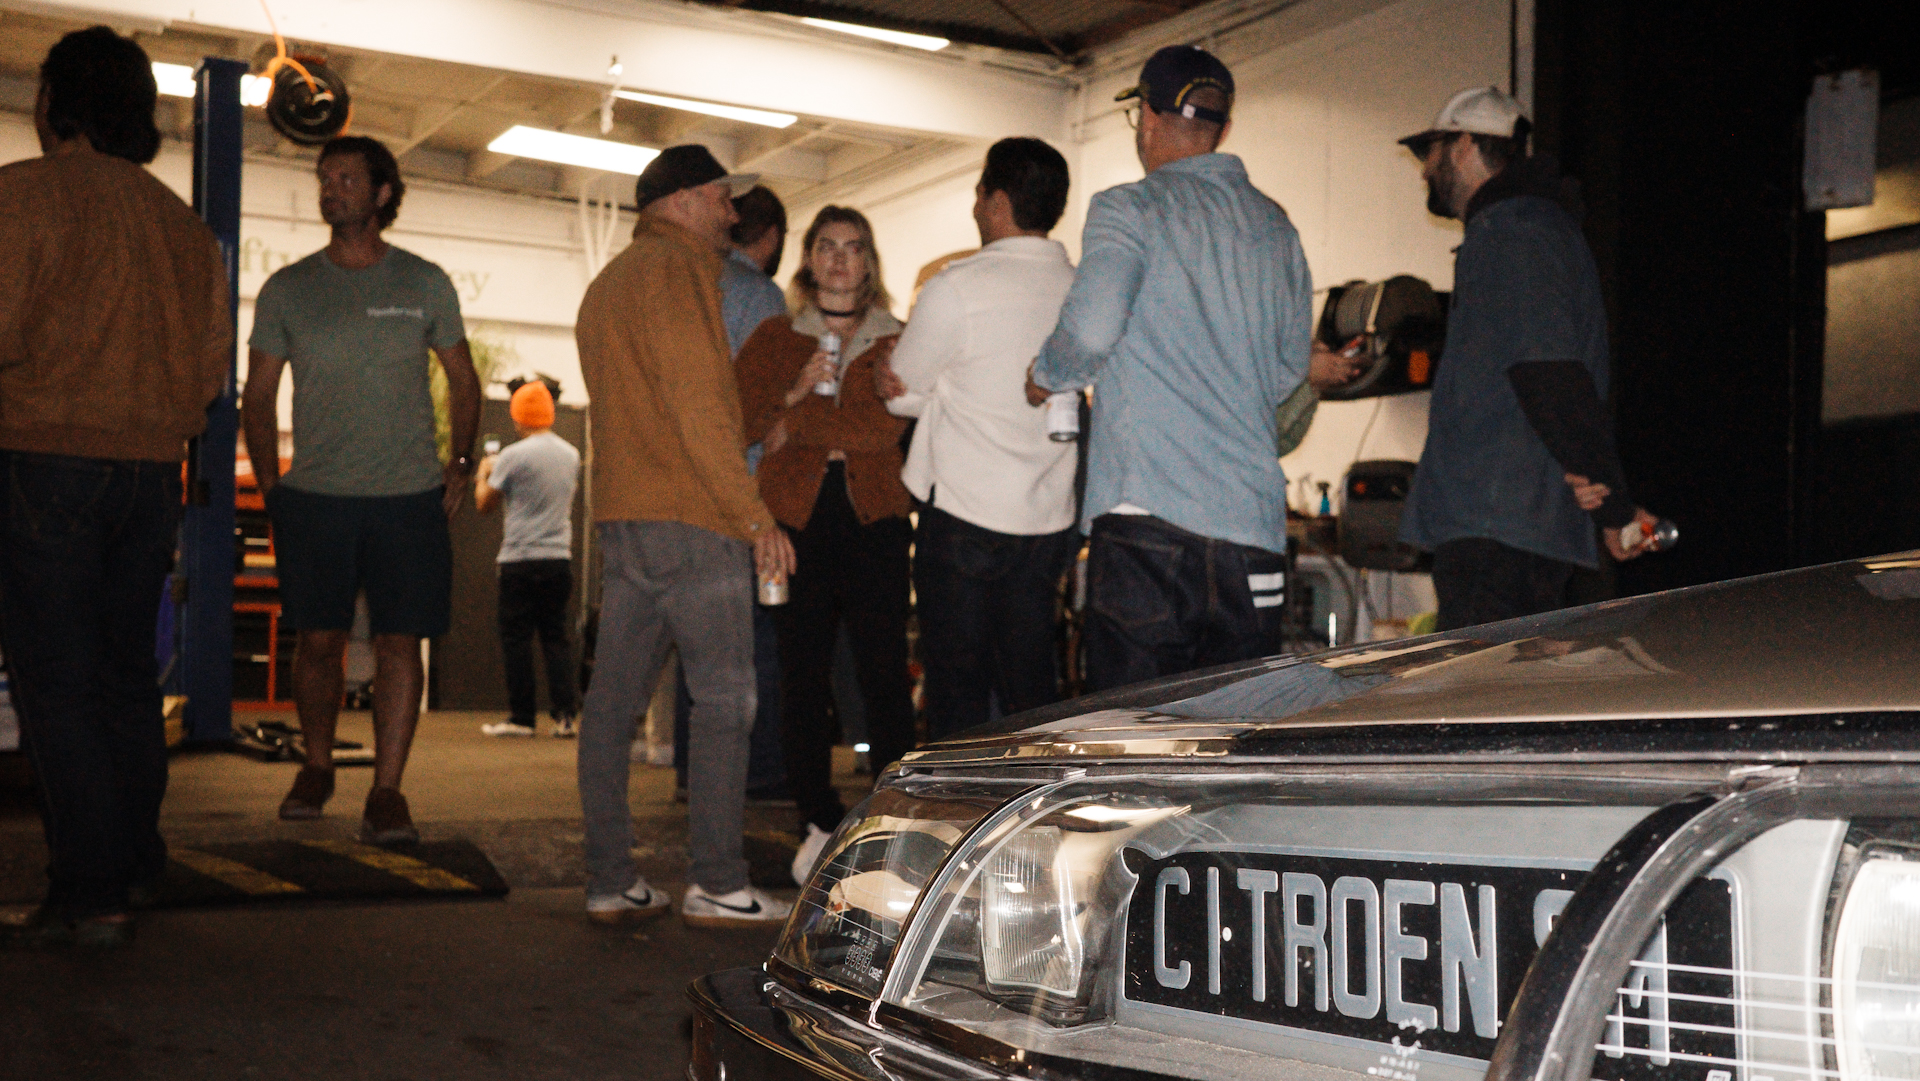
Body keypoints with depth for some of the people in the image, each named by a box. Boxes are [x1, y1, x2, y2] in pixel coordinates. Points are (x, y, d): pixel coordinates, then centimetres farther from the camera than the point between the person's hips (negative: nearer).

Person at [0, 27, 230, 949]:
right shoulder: (179, 221, 11)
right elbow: (212, 362, 12)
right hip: (151, 470, 6)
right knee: (126, 674, 15)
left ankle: (87, 895, -5)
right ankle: (135, 864, 22)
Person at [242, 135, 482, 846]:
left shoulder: (425, 285, 6)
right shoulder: (287, 289, 6)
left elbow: (463, 382, 15)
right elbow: (259, 396, 12)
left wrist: (461, 461, 5)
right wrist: (270, 484, 4)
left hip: (410, 496, -1)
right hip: (314, 496, 1)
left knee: (399, 642, -3)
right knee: (318, 640, 5)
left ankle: (387, 790, 2)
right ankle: (317, 767, 26)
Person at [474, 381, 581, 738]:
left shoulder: (513, 456, -10)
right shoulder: (571, 454, 8)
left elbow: (484, 504, -1)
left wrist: (484, 472, 19)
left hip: (520, 560, -5)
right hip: (560, 557, 5)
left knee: (516, 639, 2)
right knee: (556, 637, 9)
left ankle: (521, 717, 4)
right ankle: (565, 716, 3)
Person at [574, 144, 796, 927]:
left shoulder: (606, 284, 24)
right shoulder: (678, 270, -6)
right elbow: (698, 407, -15)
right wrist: (754, 515, -16)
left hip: (618, 518, 9)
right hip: (689, 518, -9)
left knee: (614, 700, 6)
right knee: (724, 700, -6)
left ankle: (610, 882, 9)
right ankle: (716, 884, -6)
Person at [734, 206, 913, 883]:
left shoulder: (896, 341, 11)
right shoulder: (774, 339, 15)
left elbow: (888, 426, -7)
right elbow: (737, 417, 3)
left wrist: (798, 422, -6)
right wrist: (795, 392, -11)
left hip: (874, 520, -1)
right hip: (795, 518, 1)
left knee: (885, 675, -5)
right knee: (804, 677, 1)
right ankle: (819, 823, 11)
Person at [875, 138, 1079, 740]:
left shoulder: (957, 288, -12)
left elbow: (902, 394, 0)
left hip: (963, 516, -5)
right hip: (1050, 519, 5)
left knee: (957, 693, 3)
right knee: (1033, 694, 11)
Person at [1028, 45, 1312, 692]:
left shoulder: (1129, 210, -3)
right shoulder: (1276, 226, 16)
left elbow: (1091, 328, -18)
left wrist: (1047, 378, 2)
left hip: (1146, 510, -5)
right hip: (1252, 518, 6)